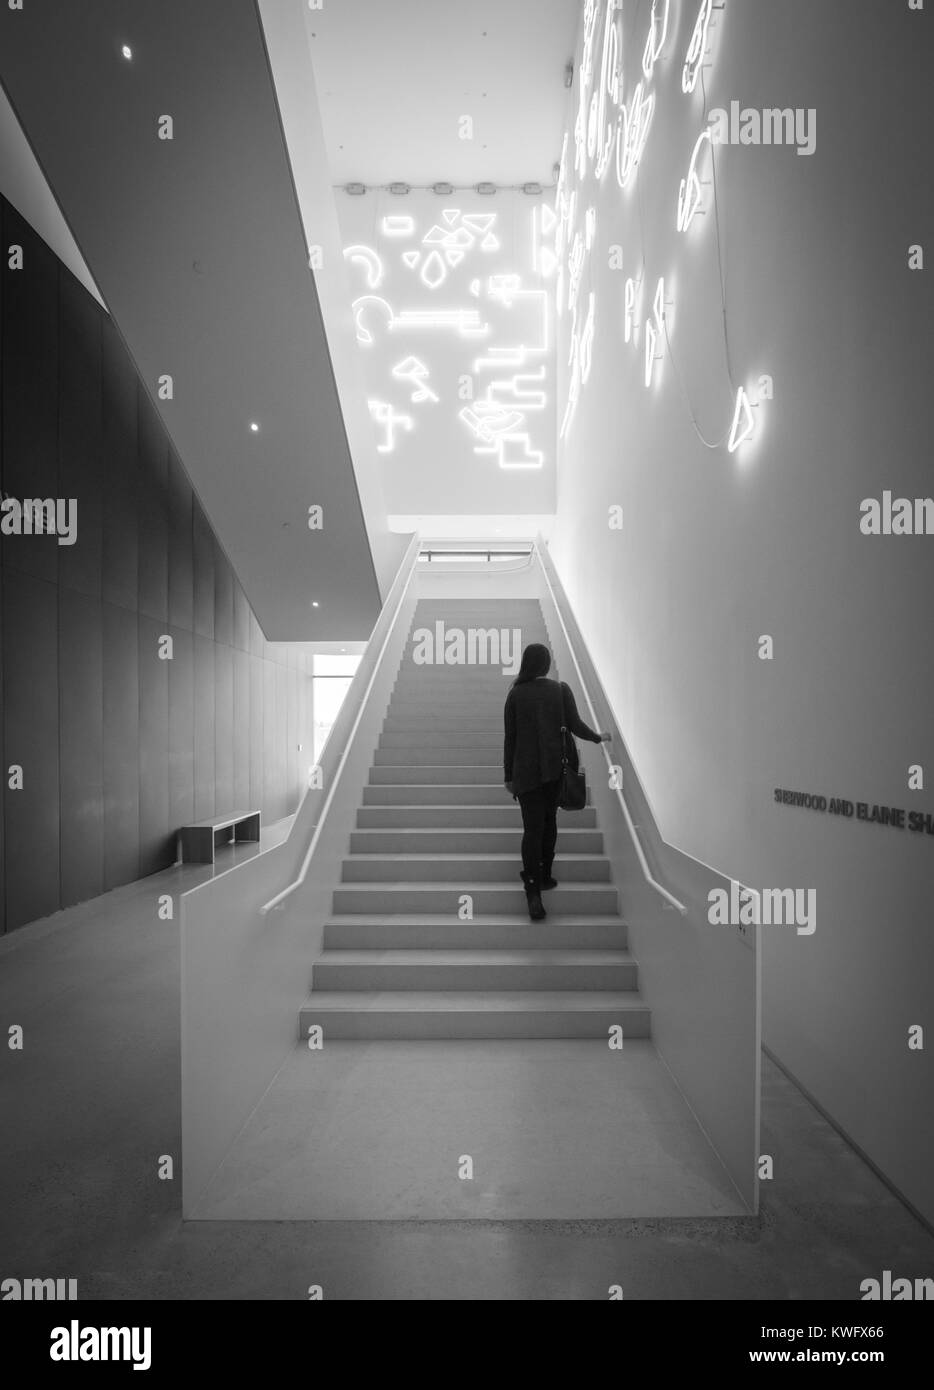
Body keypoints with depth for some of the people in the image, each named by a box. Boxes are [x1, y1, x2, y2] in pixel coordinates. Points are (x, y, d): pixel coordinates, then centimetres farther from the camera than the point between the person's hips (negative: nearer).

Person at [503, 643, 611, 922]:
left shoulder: (515, 694, -3)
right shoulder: (561, 689, -4)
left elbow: (510, 738, -1)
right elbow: (575, 726, -5)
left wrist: (508, 775, 6)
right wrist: (599, 737, 15)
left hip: (526, 770, -1)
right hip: (555, 768, 1)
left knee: (532, 828, -1)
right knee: (549, 821, 18)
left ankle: (534, 892, -11)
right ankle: (544, 876, 26)